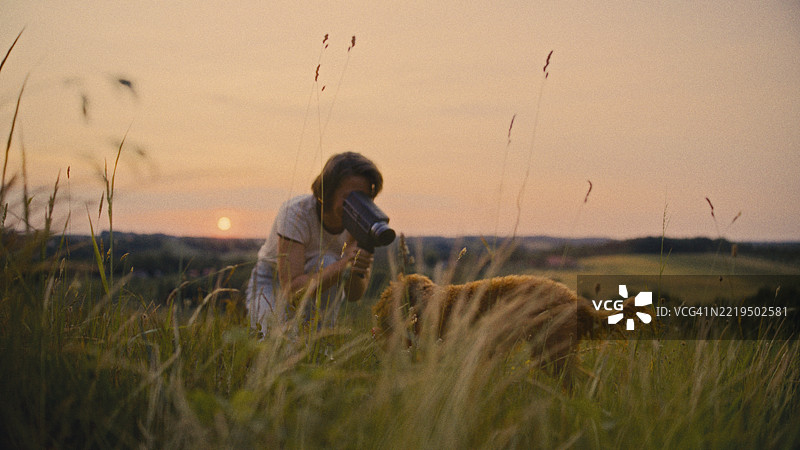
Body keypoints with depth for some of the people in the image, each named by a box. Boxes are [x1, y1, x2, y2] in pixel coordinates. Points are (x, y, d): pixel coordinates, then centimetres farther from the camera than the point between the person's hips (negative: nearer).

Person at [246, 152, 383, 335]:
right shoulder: (296, 212, -30)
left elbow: (354, 294, -18)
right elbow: (291, 289, -38)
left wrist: (356, 269, -40)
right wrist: (343, 265, -49)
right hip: (273, 284, -3)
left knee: (327, 262, -32)